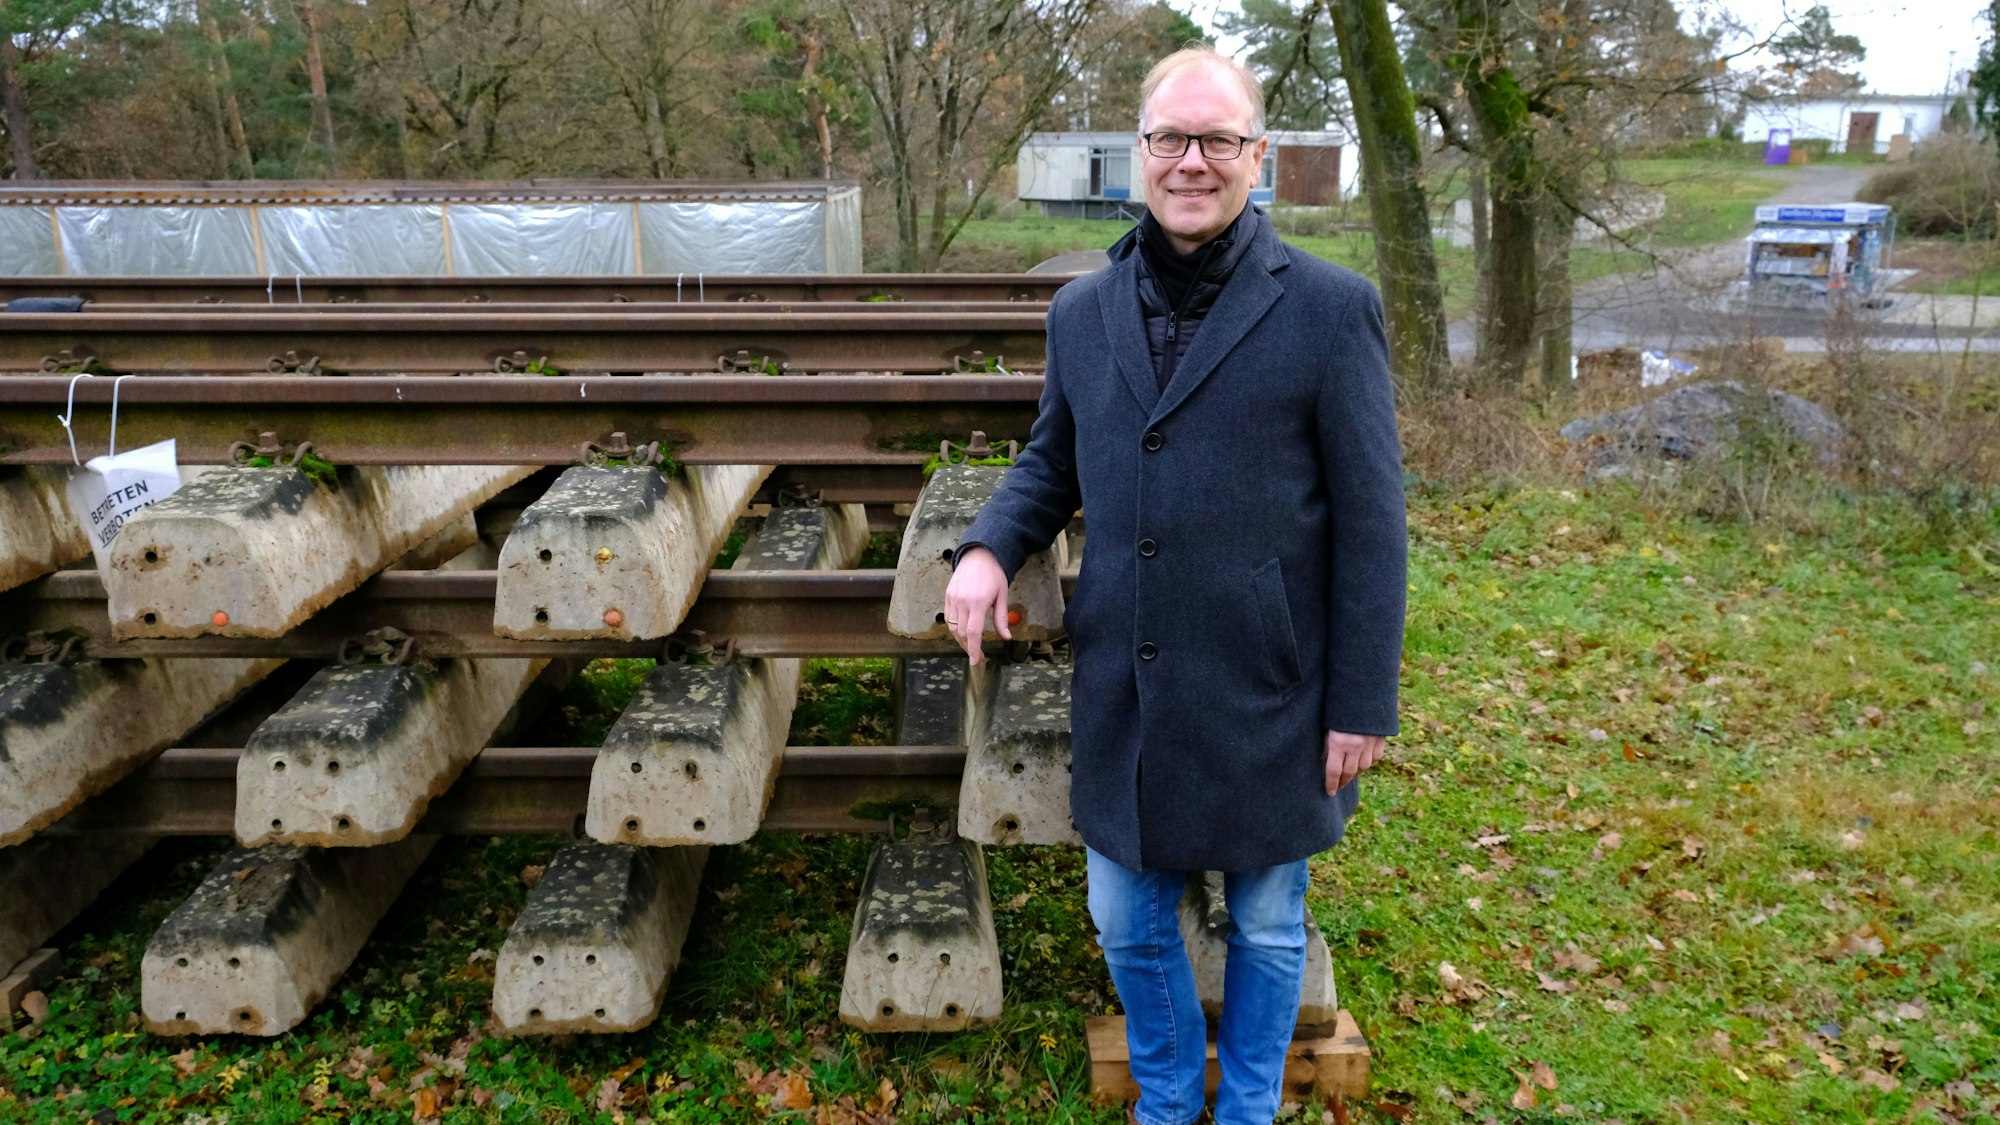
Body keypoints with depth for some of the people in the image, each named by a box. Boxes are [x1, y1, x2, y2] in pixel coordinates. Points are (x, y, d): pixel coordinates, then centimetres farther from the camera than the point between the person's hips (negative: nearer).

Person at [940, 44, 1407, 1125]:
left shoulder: (1329, 308, -10)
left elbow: (1370, 522, -9)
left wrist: (1362, 704, -9)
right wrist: (989, 547, -5)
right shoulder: (1081, 311, 3)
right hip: (1122, 699, 4)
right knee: (1127, 924, 18)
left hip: (1265, 702, -3)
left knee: (1266, 932, 16)